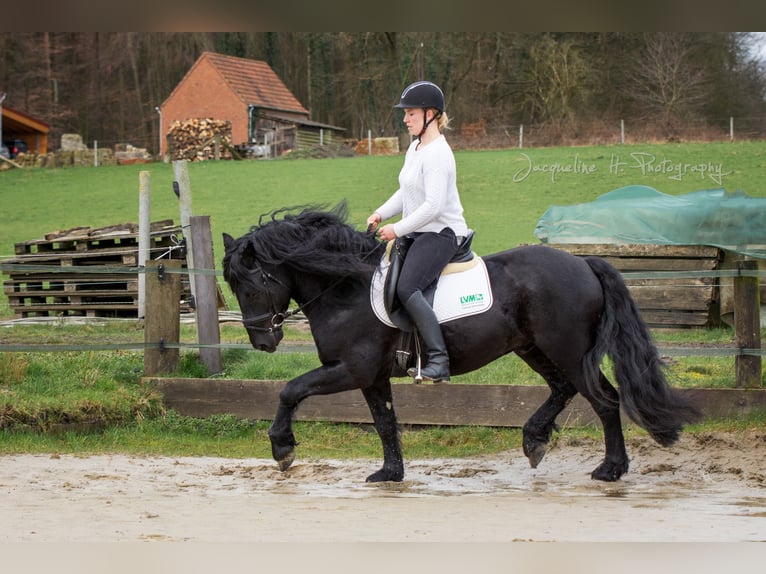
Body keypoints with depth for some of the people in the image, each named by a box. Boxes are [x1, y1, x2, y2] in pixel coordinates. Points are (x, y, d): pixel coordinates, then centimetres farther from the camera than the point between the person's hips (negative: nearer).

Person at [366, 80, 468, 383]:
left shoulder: (437, 154, -18)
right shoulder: (415, 148, 14)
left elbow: (433, 205, -24)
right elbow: (406, 193, 22)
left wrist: (397, 229, -20)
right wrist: (382, 213, 6)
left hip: (442, 233, -11)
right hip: (419, 233, 11)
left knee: (406, 288, -26)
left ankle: (439, 361, -28)